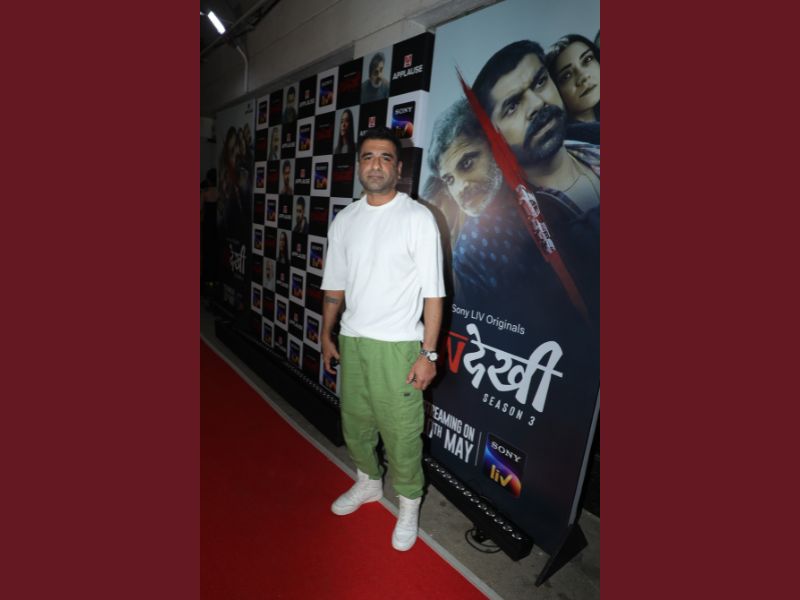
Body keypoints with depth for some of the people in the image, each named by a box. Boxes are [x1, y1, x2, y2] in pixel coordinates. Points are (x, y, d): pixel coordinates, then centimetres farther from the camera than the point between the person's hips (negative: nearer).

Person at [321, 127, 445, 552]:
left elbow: (433, 292, -11)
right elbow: (334, 284, 13)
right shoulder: (344, 220, 6)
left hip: (397, 345, -5)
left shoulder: (418, 218, -10)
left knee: (401, 432, 5)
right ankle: (367, 483, 46)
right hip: (351, 341, 5)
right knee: (355, 422, 20)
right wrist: (326, 335, 14)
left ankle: (408, 506, 31)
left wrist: (428, 353, -13)